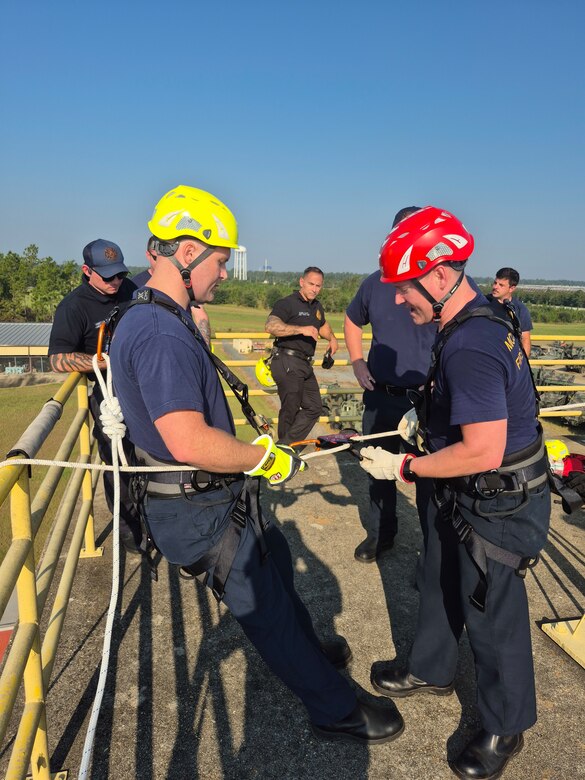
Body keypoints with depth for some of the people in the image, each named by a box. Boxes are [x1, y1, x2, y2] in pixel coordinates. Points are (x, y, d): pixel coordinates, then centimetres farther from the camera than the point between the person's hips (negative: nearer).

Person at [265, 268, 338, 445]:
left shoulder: (317, 307, 16)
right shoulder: (287, 303, -10)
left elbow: (323, 325, 38)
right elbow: (270, 326, -27)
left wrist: (332, 338, 18)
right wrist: (301, 329, -33)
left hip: (305, 364, 9)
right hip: (287, 362, -8)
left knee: (314, 407, 8)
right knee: (291, 409, -3)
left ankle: (287, 444, 14)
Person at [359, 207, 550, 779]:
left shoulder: (470, 346, -32)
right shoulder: (476, 320, 1)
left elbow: (483, 452, -33)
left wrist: (405, 468, -22)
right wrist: (427, 415, 7)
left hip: (499, 507, -10)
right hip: (464, 496, 10)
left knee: (491, 616, 10)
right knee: (440, 586, 25)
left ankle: (505, 729, 35)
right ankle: (431, 672, 49)